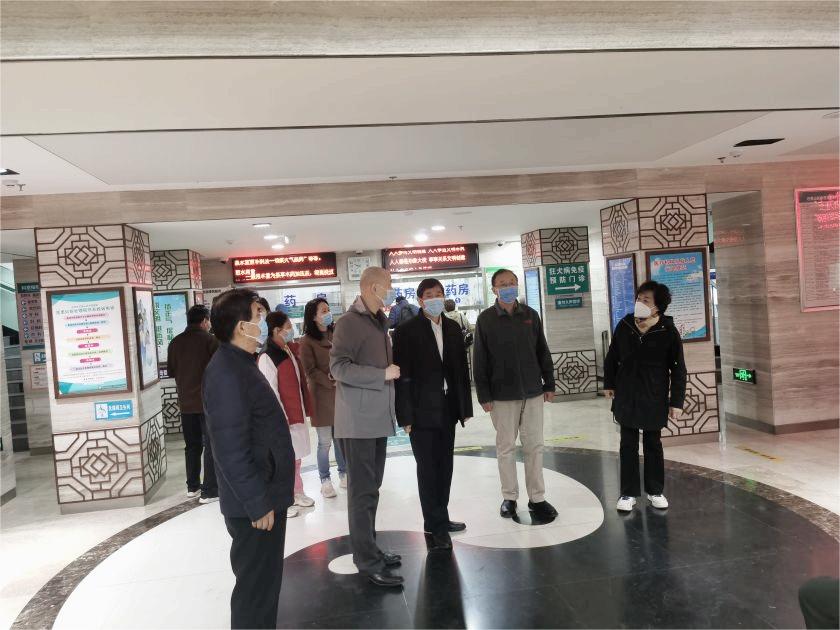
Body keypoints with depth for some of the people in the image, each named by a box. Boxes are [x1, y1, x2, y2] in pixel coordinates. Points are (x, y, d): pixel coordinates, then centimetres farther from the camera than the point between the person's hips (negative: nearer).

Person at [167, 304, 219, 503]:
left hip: (186, 403, 5)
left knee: (192, 445, 17)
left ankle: (192, 486, 25)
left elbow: (171, 371, 9)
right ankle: (209, 490, 2)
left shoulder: (175, 342, 2)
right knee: (211, 445, 2)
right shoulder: (211, 340, -12)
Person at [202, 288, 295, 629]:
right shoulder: (226, 374, -23)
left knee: (264, 581, 23)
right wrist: (258, 504, -22)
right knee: (256, 586, 6)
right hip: (254, 504, -10)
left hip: (265, 494, 10)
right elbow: (231, 451, -26)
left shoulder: (240, 363, 10)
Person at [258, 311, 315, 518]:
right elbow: (270, 392, -18)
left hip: (297, 414, 8)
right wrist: (282, 419, -17)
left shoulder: (290, 350, 7)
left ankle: (297, 493, 32)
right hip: (283, 418, -8)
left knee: (296, 457, 18)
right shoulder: (267, 357, -18)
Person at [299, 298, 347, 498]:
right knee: (325, 442, 4)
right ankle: (325, 480, 20)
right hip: (322, 395, -4)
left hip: (343, 393, 4)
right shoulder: (307, 341, -8)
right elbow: (311, 371, -10)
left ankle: (343, 473, 30)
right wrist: (332, 383, -16)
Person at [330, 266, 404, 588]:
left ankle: (368, 549, 27)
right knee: (363, 490, -2)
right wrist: (383, 374, -17)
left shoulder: (380, 322, 14)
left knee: (371, 487, 15)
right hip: (358, 420, -8)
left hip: (378, 418, 8)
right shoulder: (349, 322, -12)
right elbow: (338, 367, -19)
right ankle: (368, 562, 6)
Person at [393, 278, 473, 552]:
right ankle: (437, 527, 12)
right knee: (427, 468, 1)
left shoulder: (453, 328, 8)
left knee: (444, 467, 13)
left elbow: (461, 368, 9)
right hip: (422, 412, -5)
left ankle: (438, 519, 28)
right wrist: (405, 415, -13)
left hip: (447, 409, 5)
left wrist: (465, 406, 8)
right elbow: (402, 375, -10)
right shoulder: (406, 331, -8)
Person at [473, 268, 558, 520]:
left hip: (533, 392, 2)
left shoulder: (530, 315, 5)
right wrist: (484, 395, -7)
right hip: (502, 395, -2)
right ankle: (509, 497, 22)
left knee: (534, 446, 7)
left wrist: (549, 384, 7)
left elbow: (543, 352, 9)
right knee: (506, 447, 8)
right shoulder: (485, 319, -3)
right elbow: (479, 360, -4)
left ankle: (537, 498, 19)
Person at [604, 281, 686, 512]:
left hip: (654, 399, -2)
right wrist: (609, 384, 9)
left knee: (653, 444, 13)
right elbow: (611, 358, 8)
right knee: (628, 445, 8)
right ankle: (628, 492, 18)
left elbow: (678, 369, -7)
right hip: (626, 397, 2)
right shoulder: (624, 326, -5)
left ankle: (655, 491, 28)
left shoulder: (668, 332, -12)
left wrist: (677, 401, -7)